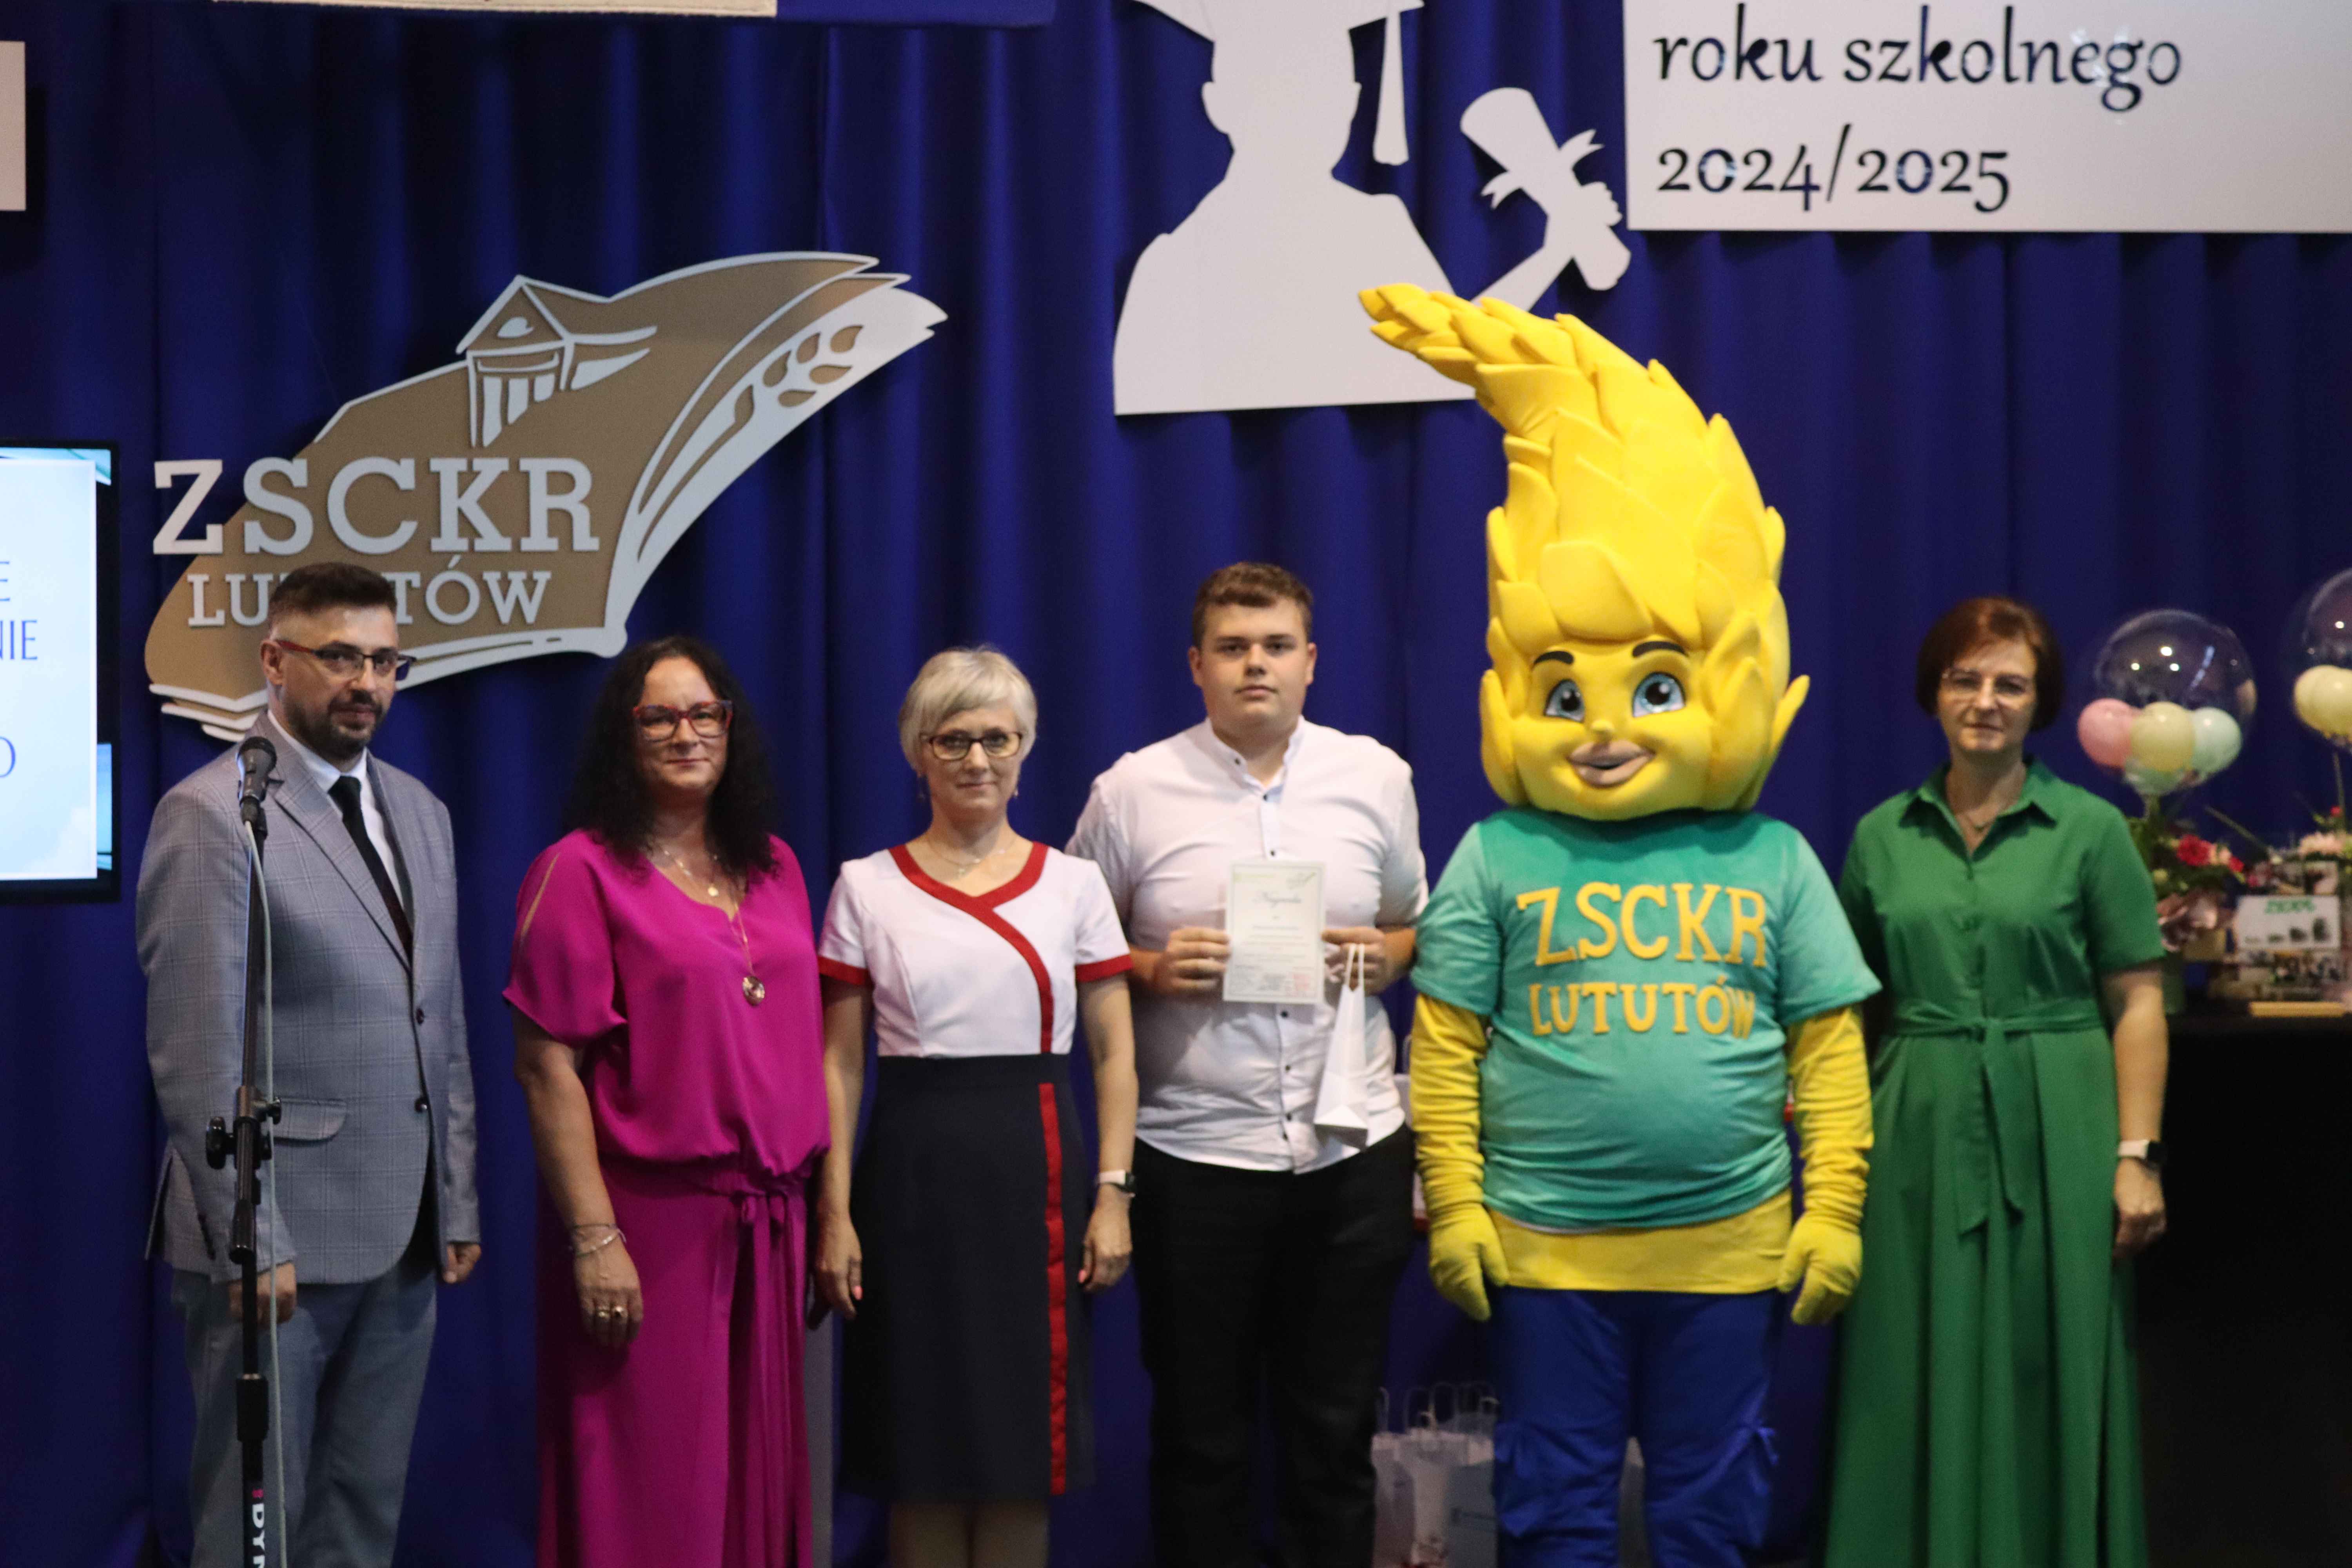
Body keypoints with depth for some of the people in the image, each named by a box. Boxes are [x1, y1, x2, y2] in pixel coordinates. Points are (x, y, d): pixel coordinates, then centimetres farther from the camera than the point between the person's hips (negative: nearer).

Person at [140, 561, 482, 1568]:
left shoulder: (419, 813, 14)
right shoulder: (211, 815, -9)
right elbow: (196, 1057, -13)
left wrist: (458, 1205, 13)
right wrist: (251, 1242, -17)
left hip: (405, 1242, 7)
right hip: (279, 1242, -7)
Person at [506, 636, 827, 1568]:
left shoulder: (774, 869, 12)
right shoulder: (581, 871, -6)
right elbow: (547, 1067, -10)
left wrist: (818, 1204, 8)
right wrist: (593, 1238, -16)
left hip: (767, 1220, 6)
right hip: (649, 1216, -6)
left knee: (758, 1471, 10)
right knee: (653, 1490, 0)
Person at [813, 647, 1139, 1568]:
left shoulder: (1073, 884, 6)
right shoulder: (868, 887, 5)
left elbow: (1113, 1053, 6)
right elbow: (840, 1063, 4)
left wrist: (1113, 1193, -3)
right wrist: (835, 1212, -3)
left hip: (1037, 1171, 1)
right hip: (913, 1175, 0)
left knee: (1022, 1453, 3)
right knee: (922, 1450, 2)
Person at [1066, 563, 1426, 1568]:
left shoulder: (1376, 778, 5)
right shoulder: (1133, 791, -1)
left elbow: (1423, 928, 16)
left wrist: (1387, 955, -5)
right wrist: (1152, 970, -15)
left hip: (1352, 1148, 2)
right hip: (1194, 1154, -2)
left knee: (1335, 1428, 10)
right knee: (1202, 1436, 8)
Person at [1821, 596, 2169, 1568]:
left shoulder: (2090, 830, -1)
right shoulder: (1883, 836, 8)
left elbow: (2137, 1003, -3)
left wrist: (2137, 1154, -10)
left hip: (2051, 1134, -2)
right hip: (1920, 1134, 3)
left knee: (2048, 1381, 3)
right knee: (1920, 1383, 6)